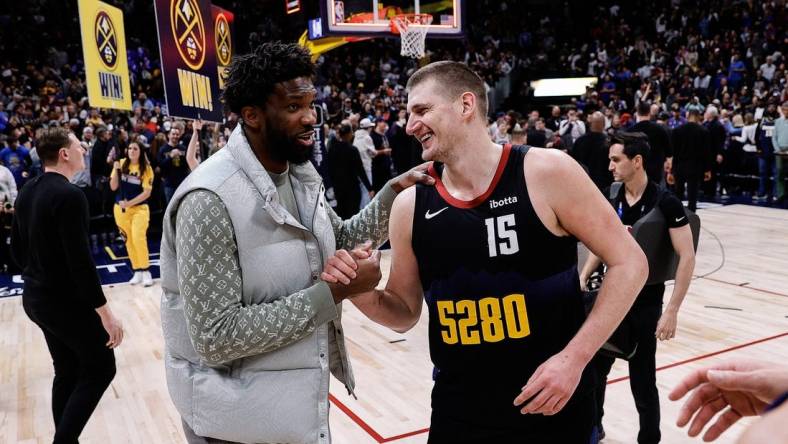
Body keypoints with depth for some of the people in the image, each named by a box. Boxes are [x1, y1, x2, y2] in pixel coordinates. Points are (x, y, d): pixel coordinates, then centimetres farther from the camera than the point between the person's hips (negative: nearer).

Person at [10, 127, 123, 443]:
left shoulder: (27, 191, 6)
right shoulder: (69, 195, -21)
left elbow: (17, 247, 14)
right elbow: (80, 260, -25)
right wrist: (105, 313, -21)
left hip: (36, 298, 8)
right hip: (67, 301, -8)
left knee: (67, 372, 18)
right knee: (100, 367, 6)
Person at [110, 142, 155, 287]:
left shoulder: (146, 168, -7)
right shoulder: (121, 164, -1)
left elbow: (147, 192, -11)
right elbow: (113, 187, -2)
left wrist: (130, 203, -19)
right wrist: (116, 170, -15)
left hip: (139, 208, -3)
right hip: (121, 209, 3)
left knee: (138, 238, -16)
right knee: (128, 240, 7)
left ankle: (146, 271, -5)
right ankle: (137, 271, 17)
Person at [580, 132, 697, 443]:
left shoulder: (664, 202, -15)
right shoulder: (609, 198, 0)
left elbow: (687, 257, -16)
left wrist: (672, 311, -18)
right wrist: (584, 276, 1)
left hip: (645, 304, -5)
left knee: (642, 382, 6)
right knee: (594, 368, 15)